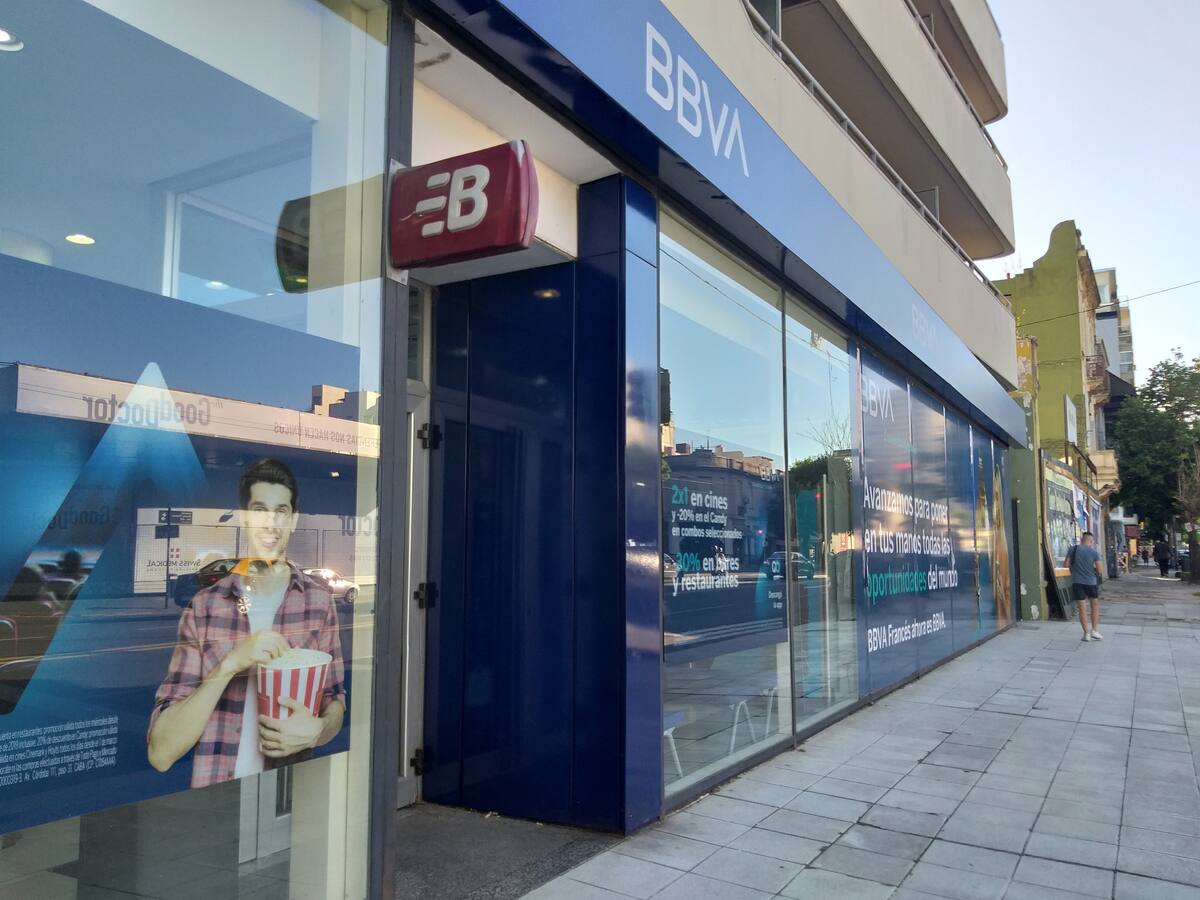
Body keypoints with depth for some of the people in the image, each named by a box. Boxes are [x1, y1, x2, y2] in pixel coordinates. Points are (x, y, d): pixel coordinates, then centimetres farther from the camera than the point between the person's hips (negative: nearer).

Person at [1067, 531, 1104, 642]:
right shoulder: (1094, 552, -7)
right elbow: (1100, 571, -7)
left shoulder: (1073, 549, -3)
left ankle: (1086, 633, 6)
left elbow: (1067, 564, -1)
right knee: (1095, 606, 16)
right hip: (1091, 582, -1)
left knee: (1082, 608, 5)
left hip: (1077, 582, 1)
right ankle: (1094, 631, 14)